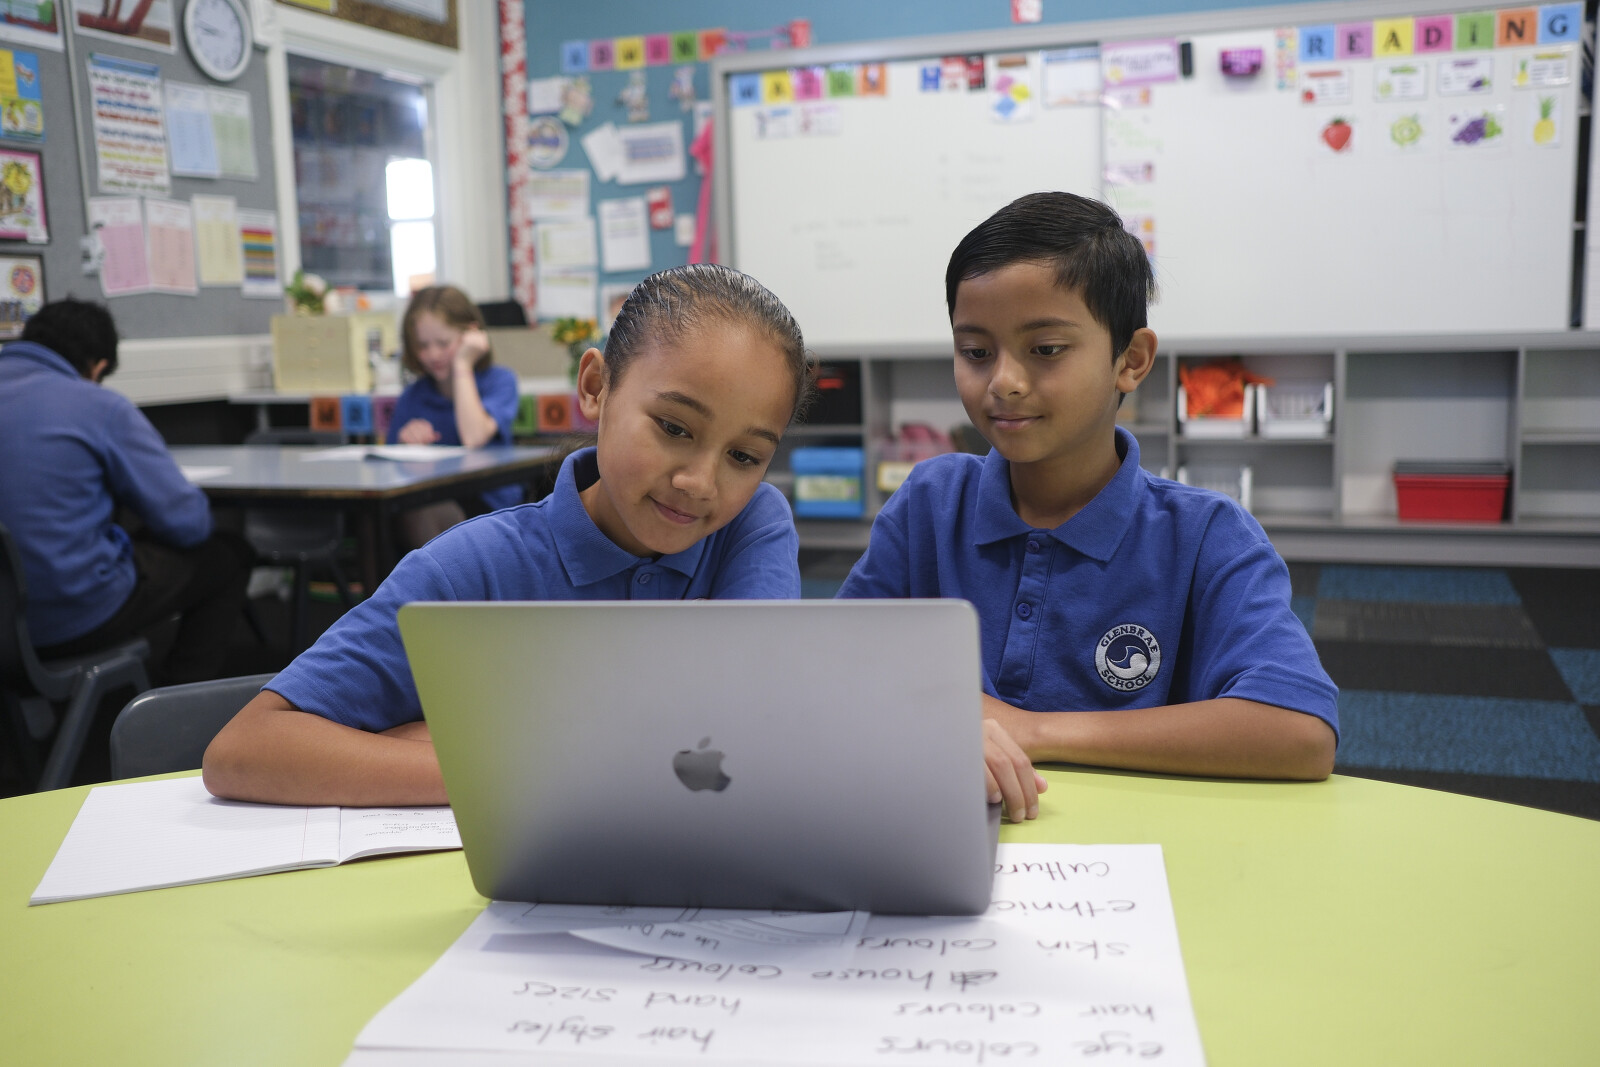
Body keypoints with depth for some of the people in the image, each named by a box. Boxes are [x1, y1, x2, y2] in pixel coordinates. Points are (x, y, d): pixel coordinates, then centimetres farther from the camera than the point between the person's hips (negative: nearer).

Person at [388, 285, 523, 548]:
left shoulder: (499, 380, 2)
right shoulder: (412, 397, 11)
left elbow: (474, 438, -18)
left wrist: (462, 366, -9)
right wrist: (405, 445, -11)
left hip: (489, 505, -3)